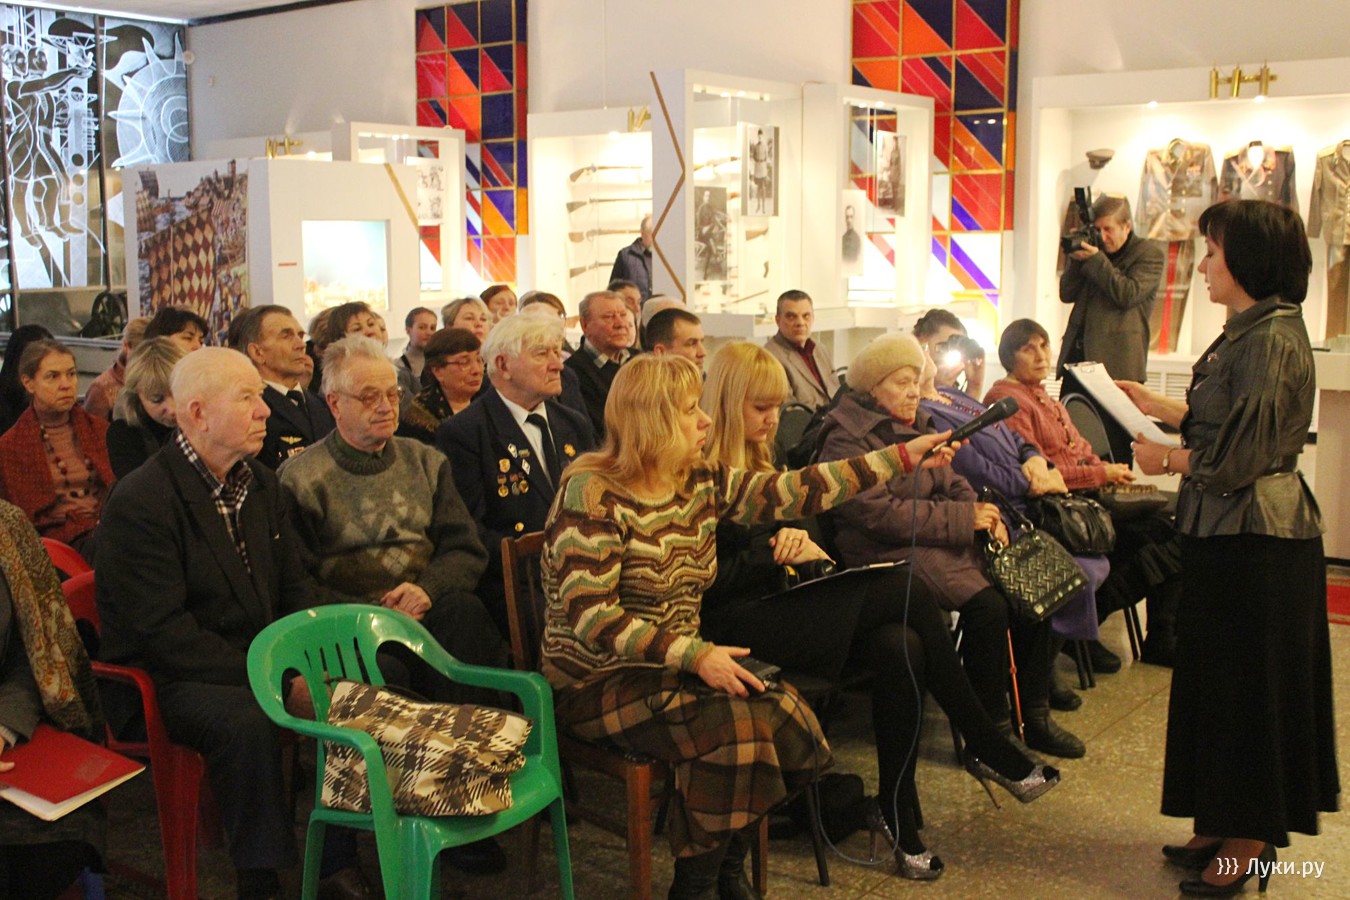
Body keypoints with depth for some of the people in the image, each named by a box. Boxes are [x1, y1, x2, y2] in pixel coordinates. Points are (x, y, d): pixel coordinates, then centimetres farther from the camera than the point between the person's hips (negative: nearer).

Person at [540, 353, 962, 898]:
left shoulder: (702, 484, 4)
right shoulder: (594, 495, -17)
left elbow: (793, 491, 0)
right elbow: (590, 615, -23)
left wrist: (901, 457, -3)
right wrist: (696, 655, -28)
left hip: (677, 665, 7)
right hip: (598, 682, -7)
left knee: (789, 719, -12)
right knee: (738, 730, -26)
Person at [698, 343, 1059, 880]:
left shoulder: (761, 459, 16)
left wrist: (803, 544, 1)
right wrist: (771, 554, -17)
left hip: (781, 602, 8)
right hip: (736, 621, -8)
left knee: (901, 647, -20)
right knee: (907, 589, -20)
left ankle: (897, 812, -9)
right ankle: (989, 747, -8)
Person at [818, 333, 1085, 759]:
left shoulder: (917, 426, 19)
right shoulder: (848, 440, -9)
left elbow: (953, 483, 20)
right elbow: (880, 514, -19)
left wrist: (984, 514, -3)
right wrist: (963, 518, -17)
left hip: (946, 540, 9)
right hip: (894, 553, -8)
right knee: (986, 603, -28)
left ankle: (1035, 716, 0)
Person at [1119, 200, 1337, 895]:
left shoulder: (1272, 339, -19)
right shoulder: (1249, 332, 12)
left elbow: (1237, 457, -22)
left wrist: (1166, 461, -9)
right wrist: (1155, 405, 15)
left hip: (1256, 539, -10)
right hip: (1226, 532, 10)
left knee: (1249, 683, 2)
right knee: (1217, 678, 15)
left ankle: (1251, 838, 17)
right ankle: (1227, 825, 27)